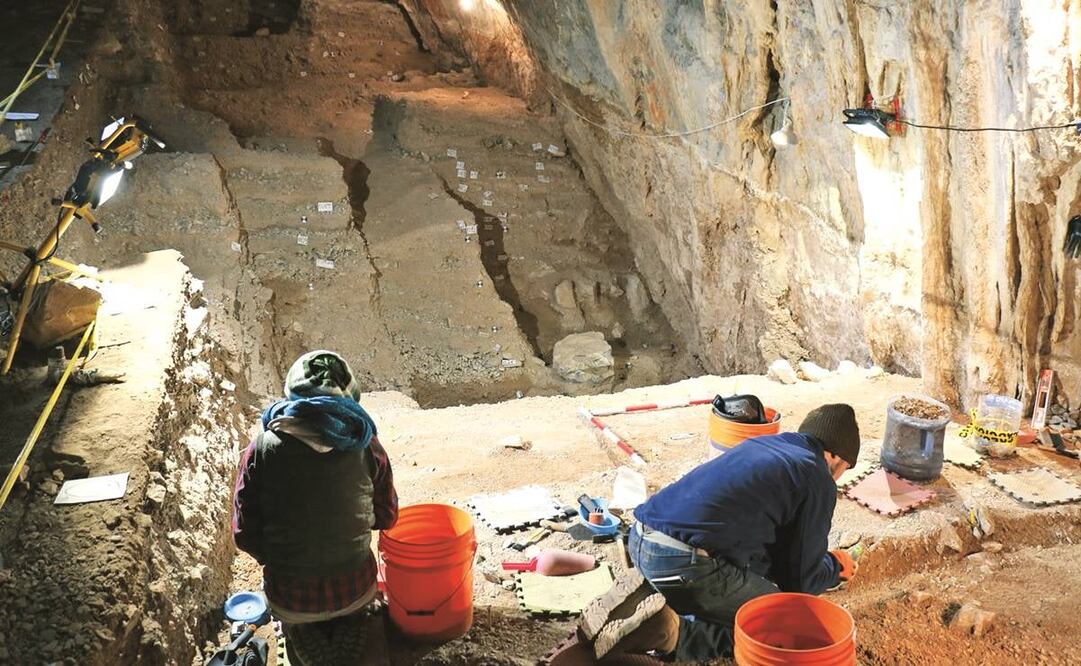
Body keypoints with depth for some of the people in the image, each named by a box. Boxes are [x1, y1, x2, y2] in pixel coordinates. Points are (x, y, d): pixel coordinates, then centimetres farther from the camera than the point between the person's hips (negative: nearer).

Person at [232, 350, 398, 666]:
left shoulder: (261, 450, -13)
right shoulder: (365, 444, -10)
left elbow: (245, 535, -8)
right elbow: (387, 517, 2)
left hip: (290, 595, -1)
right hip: (355, 588, 1)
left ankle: (305, 640, 5)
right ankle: (346, 629, 6)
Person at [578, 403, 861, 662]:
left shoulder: (761, 443, 23)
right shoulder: (818, 480, 2)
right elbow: (801, 581, 6)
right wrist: (835, 567, 28)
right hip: (685, 561, -8)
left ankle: (644, 595, 7)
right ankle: (667, 631, -10)